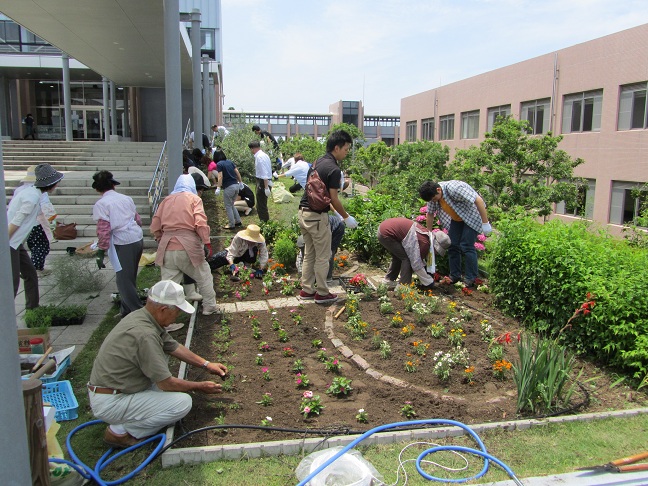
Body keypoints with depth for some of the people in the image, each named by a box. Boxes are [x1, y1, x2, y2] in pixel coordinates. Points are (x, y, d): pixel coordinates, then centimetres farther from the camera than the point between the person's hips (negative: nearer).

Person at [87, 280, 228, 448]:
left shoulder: (141, 315, 0)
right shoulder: (145, 334, -29)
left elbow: (174, 347, 14)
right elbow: (167, 384, -20)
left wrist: (206, 364, 14)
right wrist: (200, 387, -5)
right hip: (109, 404, -10)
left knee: (162, 351, 18)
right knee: (183, 402, -16)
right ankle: (120, 431, -2)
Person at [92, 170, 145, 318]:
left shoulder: (101, 204, -7)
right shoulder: (126, 198, 11)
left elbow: (104, 230, -13)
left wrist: (101, 252, -8)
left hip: (123, 244, -7)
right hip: (138, 239, 7)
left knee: (124, 281, 3)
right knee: (130, 278, 19)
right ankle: (127, 310, 30)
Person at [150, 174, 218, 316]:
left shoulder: (166, 200, 13)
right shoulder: (194, 198, 3)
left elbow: (155, 226, 11)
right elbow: (201, 223, -11)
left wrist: (161, 240, 26)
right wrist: (207, 243, -8)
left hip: (167, 248, 3)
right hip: (188, 247, -3)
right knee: (204, 277, 17)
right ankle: (209, 307, 26)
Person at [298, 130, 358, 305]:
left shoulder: (318, 162, 11)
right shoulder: (334, 169, -16)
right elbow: (334, 200, -14)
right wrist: (347, 218, -1)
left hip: (304, 213, 9)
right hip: (317, 216, -9)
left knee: (309, 254, 16)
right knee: (322, 257, 3)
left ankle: (307, 290, 22)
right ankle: (322, 293, 13)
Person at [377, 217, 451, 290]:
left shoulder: (427, 233, 8)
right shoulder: (424, 243, -20)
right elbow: (417, 265, -15)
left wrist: (430, 272, 24)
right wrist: (429, 282, -4)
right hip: (386, 234, -10)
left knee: (398, 257, 24)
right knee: (407, 258, -6)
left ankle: (388, 281, 33)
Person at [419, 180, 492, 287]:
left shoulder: (454, 188, -35)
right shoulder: (433, 194, -12)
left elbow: (478, 200, -34)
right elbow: (430, 214, 2)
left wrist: (485, 223, -31)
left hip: (472, 217, -7)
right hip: (456, 219, 7)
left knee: (466, 246, -14)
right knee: (452, 245, 2)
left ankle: (471, 280, -7)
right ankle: (454, 276, 11)